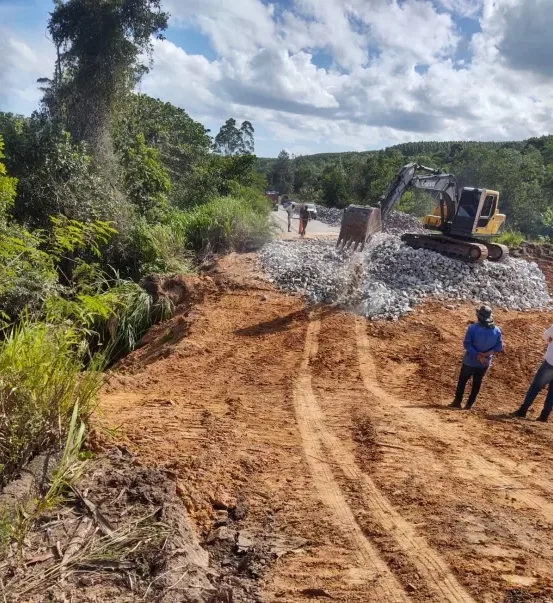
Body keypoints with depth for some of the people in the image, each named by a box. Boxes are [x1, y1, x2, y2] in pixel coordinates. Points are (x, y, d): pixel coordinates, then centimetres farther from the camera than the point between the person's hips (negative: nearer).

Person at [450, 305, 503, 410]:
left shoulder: (473, 328, -21)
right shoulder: (497, 330, -8)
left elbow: (467, 344, -23)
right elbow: (499, 347, -7)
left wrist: (478, 356, -20)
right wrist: (486, 354, -15)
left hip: (470, 361, -3)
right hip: (485, 363, 3)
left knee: (462, 380, 15)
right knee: (477, 382, 18)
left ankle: (457, 402, 20)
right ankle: (470, 404, 23)